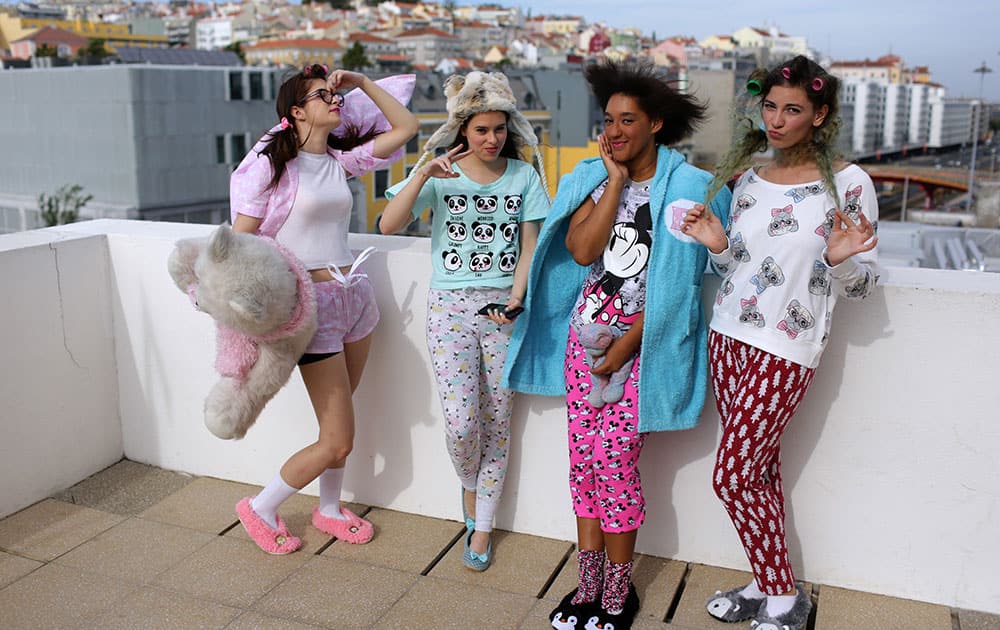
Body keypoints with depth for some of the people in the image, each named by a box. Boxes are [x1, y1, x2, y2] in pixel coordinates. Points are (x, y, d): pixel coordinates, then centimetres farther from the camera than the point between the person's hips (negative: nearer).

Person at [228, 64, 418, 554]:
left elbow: (405, 127, 13)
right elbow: (240, 239, -11)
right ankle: (260, 510, 18)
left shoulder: (341, 161, 9)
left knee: (337, 420, 16)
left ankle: (329, 510, 36)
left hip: (355, 294, 7)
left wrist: (362, 83, 10)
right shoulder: (272, 163, -8)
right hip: (313, 303, -6)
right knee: (338, 439, -3)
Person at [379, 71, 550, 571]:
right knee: (461, 421, -11)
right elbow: (388, 225, -10)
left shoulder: (524, 176, 5)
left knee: (497, 421, 5)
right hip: (450, 306, -1)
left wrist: (515, 298, -11)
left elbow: (529, 245, 3)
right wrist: (423, 174, -21)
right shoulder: (439, 173, 1)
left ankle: (482, 528, 21)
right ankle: (469, 490, 24)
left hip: (504, 307, 1)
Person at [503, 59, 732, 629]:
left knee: (614, 460, -5)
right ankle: (589, 584, 21)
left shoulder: (685, 187, -6)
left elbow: (674, 280, -9)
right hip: (585, 330, 5)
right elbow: (581, 251, -9)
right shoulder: (592, 177, 7)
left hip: (642, 340, -4)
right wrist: (616, 180, -9)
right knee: (583, 458, 6)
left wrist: (626, 345, -12)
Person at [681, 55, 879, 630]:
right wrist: (717, 245, -4)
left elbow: (862, 285, -4)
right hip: (729, 335, 6)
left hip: (785, 350, -5)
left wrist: (839, 259, -26)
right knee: (759, 471, 13)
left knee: (732, 478, -3)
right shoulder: (750, 178, 8)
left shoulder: (847, 183, -9)